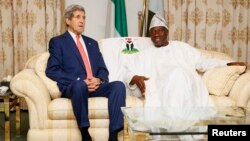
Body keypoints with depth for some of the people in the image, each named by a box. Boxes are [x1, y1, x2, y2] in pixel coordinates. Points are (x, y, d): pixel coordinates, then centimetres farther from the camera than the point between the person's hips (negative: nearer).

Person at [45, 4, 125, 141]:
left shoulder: (92, 43, 25)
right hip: (73, 87, -4)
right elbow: (52, 70, -4)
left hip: (95, 86, 5)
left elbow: (103, 69, 19)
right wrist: (80, 81, -14)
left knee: (119, 85, -25)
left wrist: (98, 80, -7)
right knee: (80, 85, -39)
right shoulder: (57, 41, 9)